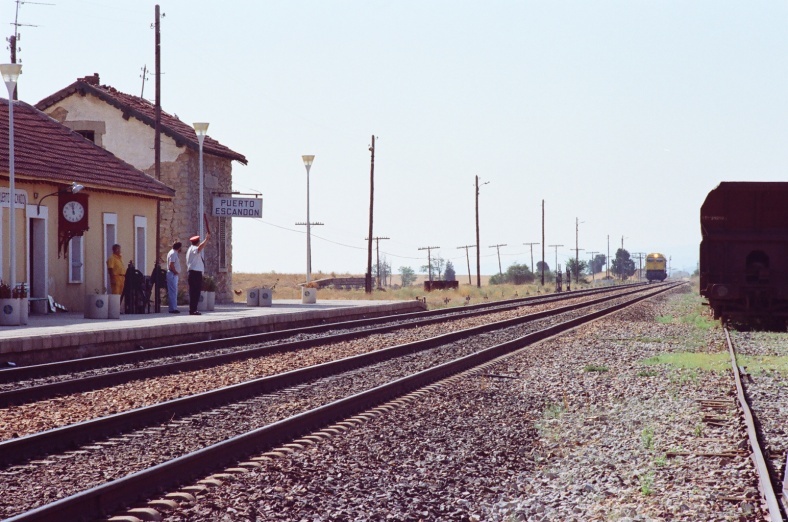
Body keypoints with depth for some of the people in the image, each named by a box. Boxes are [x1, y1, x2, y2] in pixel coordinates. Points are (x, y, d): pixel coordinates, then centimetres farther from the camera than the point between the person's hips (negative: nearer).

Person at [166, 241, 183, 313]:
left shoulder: (174, 253, 17)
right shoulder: (173, 254, -14)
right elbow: (171, 265, -22)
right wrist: (176, 272, -14)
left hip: (174, 275, 10)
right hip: (172, 275, -10)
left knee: (174, 292, 13)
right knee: (173, 292, -11)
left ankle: (173, 308, 16)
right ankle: (173, 308, -13)